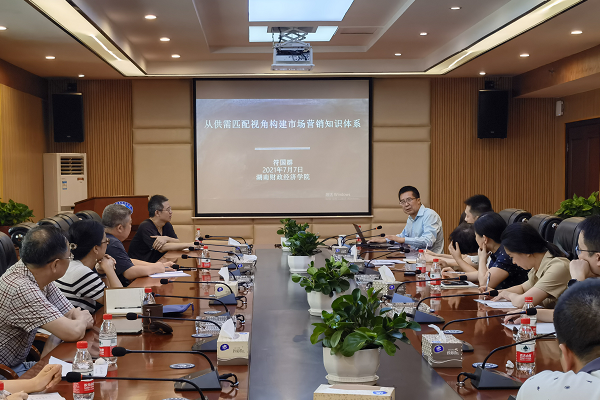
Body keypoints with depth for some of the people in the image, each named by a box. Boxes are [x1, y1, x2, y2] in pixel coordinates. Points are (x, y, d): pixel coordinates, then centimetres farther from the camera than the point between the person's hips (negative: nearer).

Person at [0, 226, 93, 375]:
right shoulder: (21, 289, -30)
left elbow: (71, 313, 5)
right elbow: (73, 333, -31)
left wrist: (79, 319, -18)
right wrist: (82, 320, -9)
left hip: (17, 365, 8)